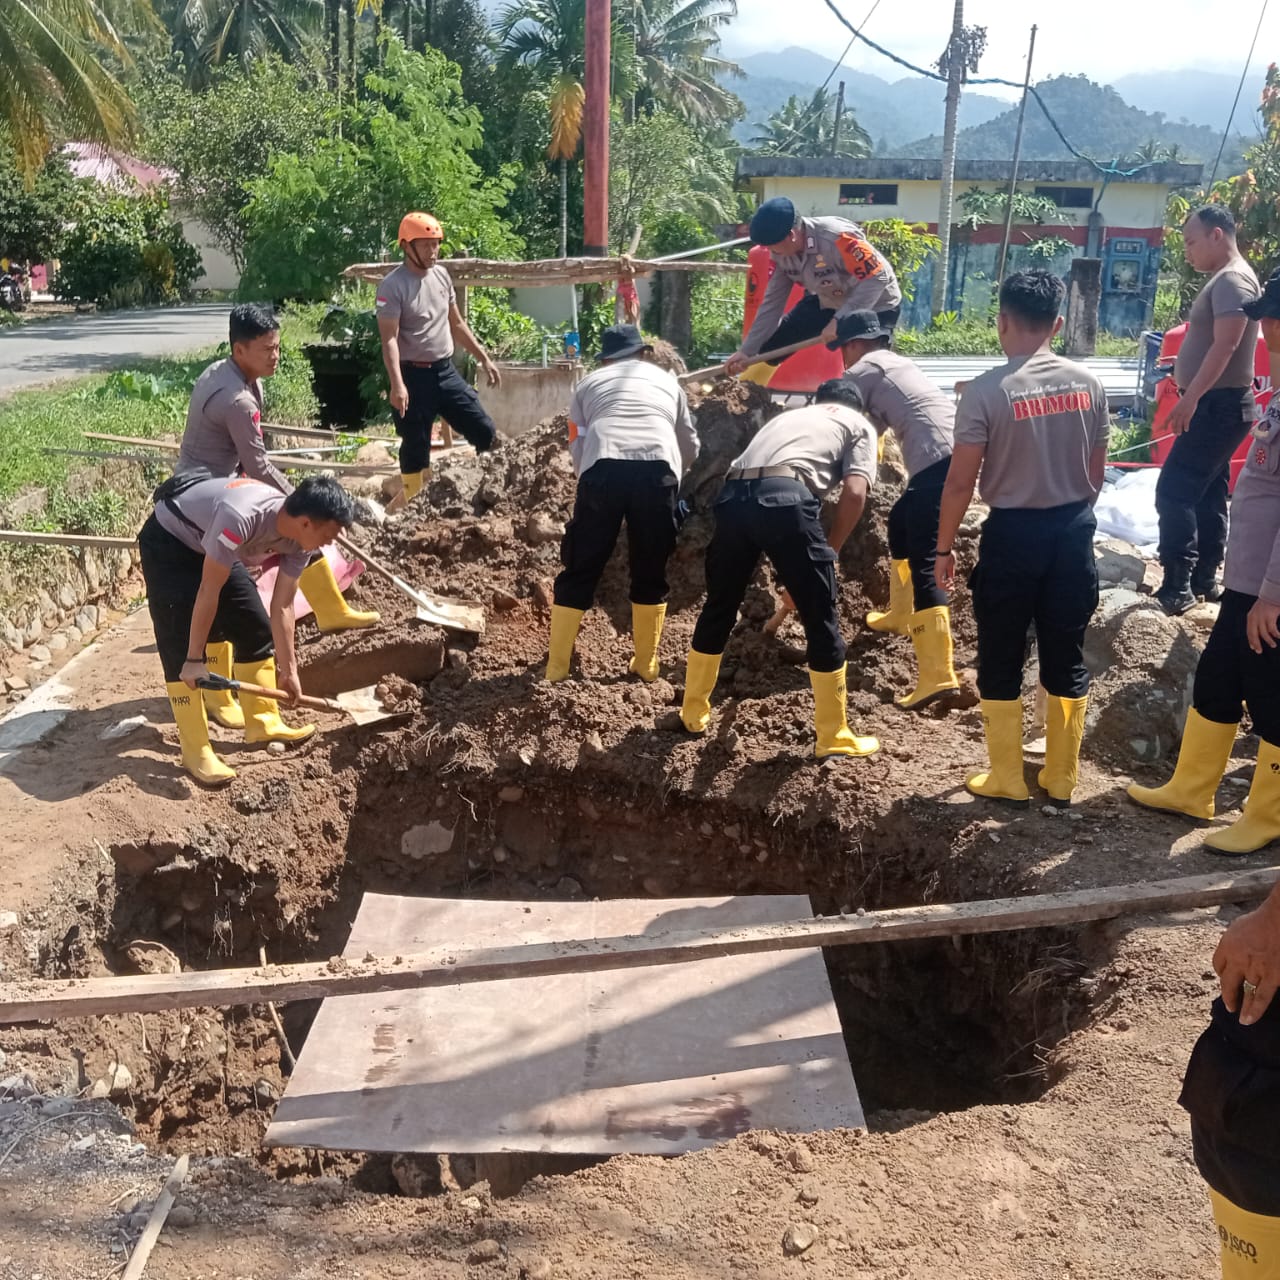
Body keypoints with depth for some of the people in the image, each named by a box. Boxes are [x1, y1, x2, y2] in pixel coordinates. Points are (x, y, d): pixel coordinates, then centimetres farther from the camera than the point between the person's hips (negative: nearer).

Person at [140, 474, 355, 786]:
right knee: (179, 646, -11)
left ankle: (263, 722, 19)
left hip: (212, 545, 8)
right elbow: (208, 592, -34)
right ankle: (195, 750, -5)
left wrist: (288, 670, -2)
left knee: (255, 628, 5)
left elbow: (282, 607, -6)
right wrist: (195, 659, -27)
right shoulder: (240, 518, -42)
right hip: (168, 540, -7)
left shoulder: (299, 540, -17)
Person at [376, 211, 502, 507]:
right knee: (416, 448, 1)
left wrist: (484, 358, 16)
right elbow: (389, 340, -18)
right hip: (414, 374, -6)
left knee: (486, 432, 3)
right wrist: (397, 384, -29)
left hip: (446, 370, 6)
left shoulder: (442, 275, 8)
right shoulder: (392, 286, -13)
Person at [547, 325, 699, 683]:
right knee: (651, 575, 17)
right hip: (659, 469, 1)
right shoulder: (666, 380, 33)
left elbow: (577, 446, 21)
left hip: (603, 468, 0)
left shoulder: (589, 383, 29)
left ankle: (556, 667, 13)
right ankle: (646, 664, 23)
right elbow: (691, 449, 38)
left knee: (579, 573, 10)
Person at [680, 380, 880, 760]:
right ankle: (833, 737, 18)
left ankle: (693, 712, 37)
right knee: (822, 622, 10)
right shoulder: (859, 425, 24)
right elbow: (854, 493, 4)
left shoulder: (787, 415, 39)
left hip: (733, 496, 5)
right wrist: (828, 553, 14)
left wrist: (789, 574, 42)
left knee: (718, 608, 23)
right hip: (785, 497, -5)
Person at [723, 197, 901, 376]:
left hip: (876, 306, -7)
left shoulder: (837, 238, -38)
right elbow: (773, 302, -6)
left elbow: (877, 278, -36)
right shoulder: (781, 252, -14)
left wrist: (840, 319, -41)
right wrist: (746, 350, -8)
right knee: (771, 347, 5)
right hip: (826, 302, 7)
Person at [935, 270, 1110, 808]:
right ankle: (1061, 779, 23)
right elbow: (1096, 471, 9)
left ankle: (1008, 780, 17)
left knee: (1001, 662, 9)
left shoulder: (987, 390, -14)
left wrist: (944, 547, -1)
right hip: (1074, 532, 5)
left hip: (1013, 533, -5)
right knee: (1066, 659, 13)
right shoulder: (1087, 384, 1)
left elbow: (960, 483, -12)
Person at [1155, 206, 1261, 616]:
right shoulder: (1223, 280, 16)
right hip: (1217, 405, 11)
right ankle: (1204, 579, 21)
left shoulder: (1233, 280, -15)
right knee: (1207, 495, 14)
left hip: (1219, 406, -11)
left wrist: (1190, 396, -28)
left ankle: (1177, 587, -12)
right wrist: (1193, 395, 22)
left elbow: (1225, 345, -25)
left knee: (1174, 492, -13)